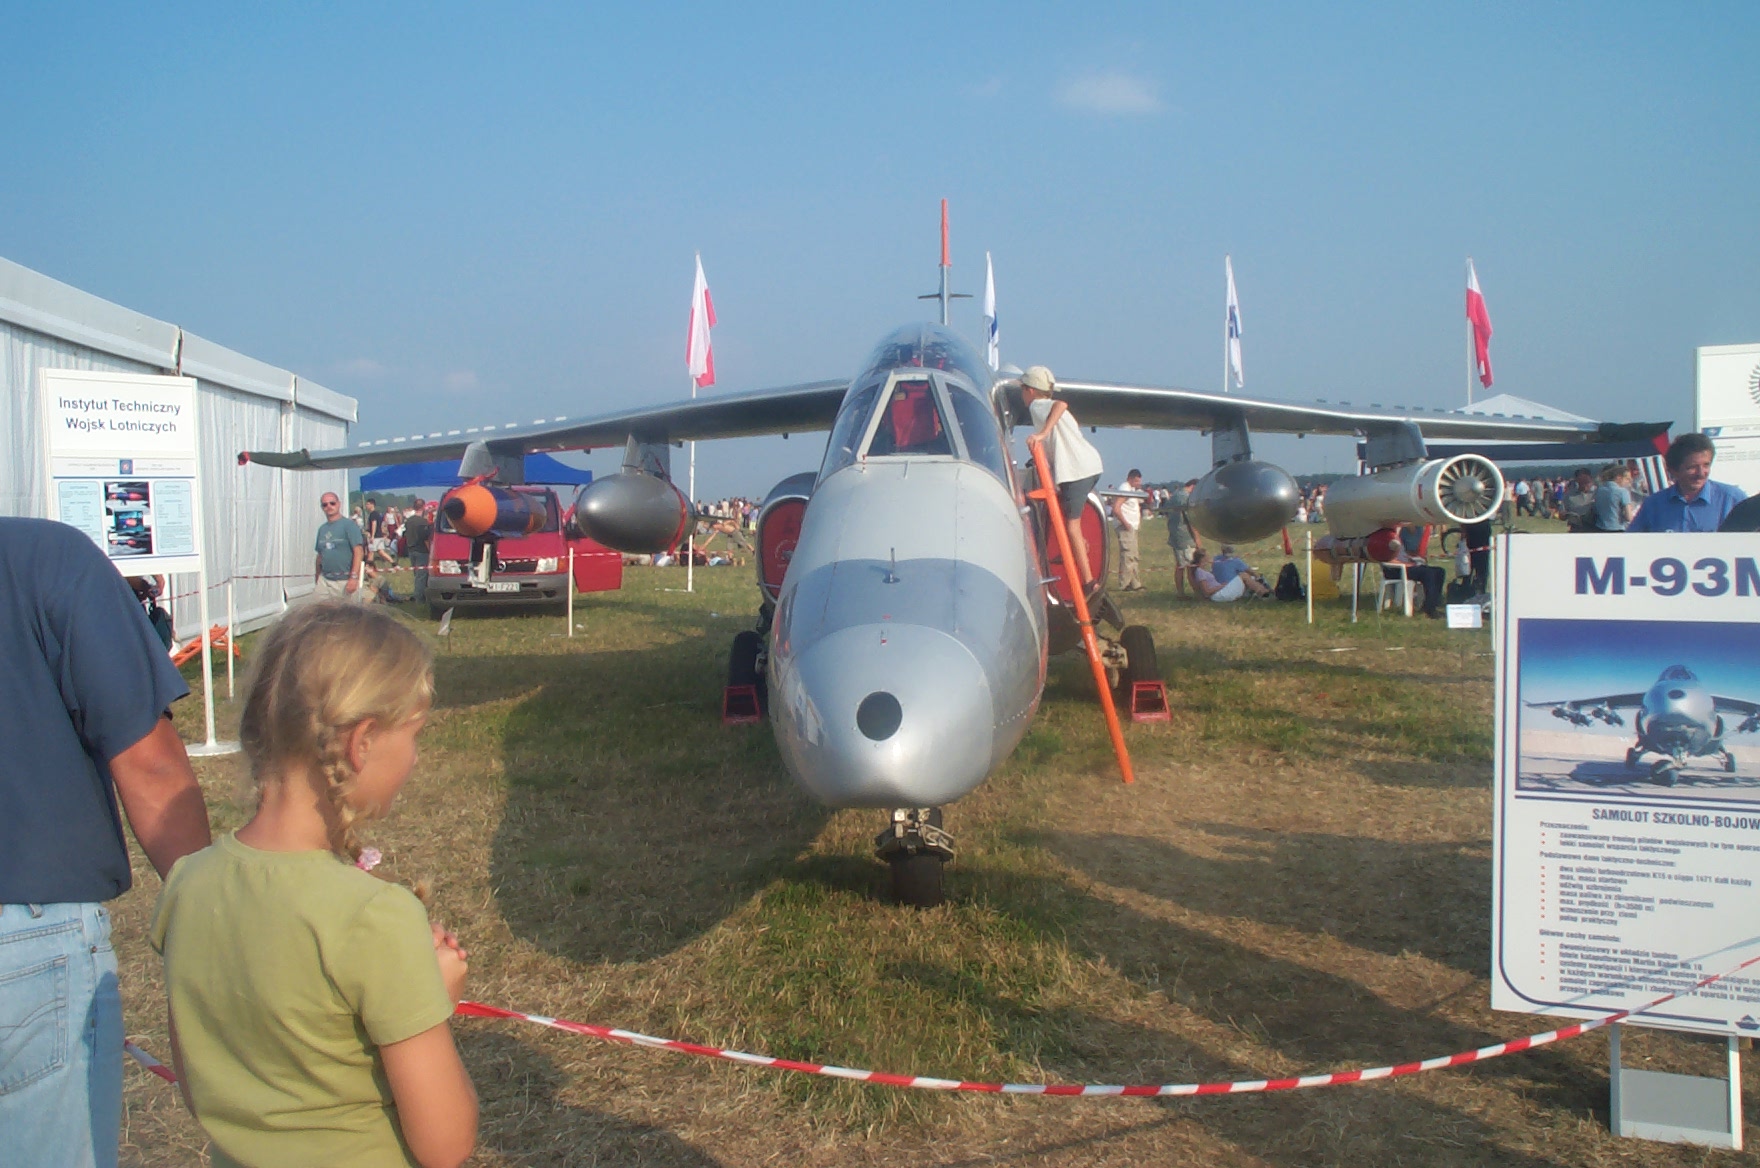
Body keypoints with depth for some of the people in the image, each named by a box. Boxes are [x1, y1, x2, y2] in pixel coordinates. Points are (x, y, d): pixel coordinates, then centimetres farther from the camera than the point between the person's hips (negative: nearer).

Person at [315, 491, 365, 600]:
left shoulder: (349, 525, -6)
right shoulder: (322, 528, 13)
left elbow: (358, 551, -12)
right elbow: (320, 554, 19)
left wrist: (354, 577, -19)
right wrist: (317, 577, 18)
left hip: (344, 581, -6)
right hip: (324, 581, 6)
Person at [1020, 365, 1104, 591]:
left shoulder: (1036, 406, -2)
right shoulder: (1050, 407, 25)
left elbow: (1061, 404, -22)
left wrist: (1041, 434, -29)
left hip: (1077, 469, -9)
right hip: (1092, 464, 9)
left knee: (1072, 524, -5)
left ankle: (1088, 581, -7)